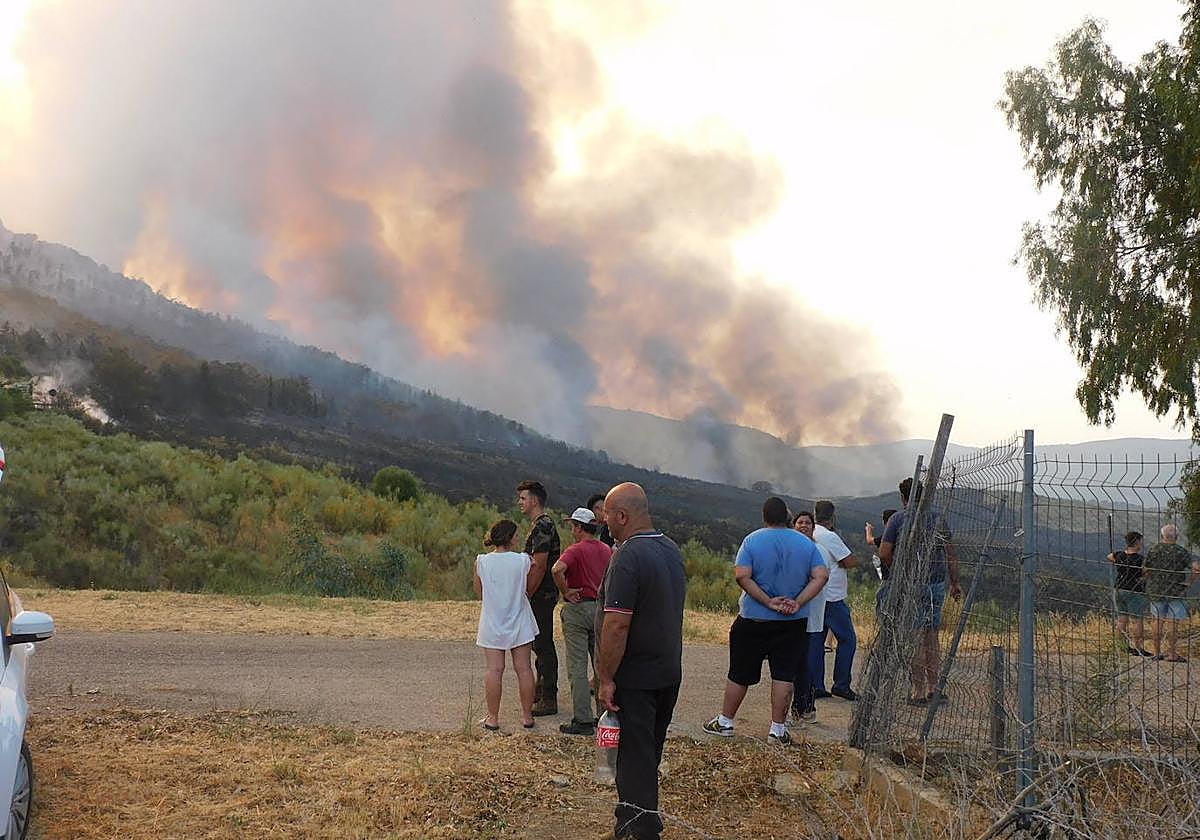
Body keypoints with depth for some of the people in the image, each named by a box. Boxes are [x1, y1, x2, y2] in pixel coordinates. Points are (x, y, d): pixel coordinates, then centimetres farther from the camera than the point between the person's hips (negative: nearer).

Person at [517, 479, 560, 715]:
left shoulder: (542, 527, -18)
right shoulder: (542, 524, 15)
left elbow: (540, 566, -23)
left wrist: (527, 596, -19)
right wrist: (528, 595, 21)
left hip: (541, 596, -10)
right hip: (542, 595, 10)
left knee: (543, 645, -5)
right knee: (541, 644, 18)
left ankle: (549, 700, -1)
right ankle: (541, 689, 28)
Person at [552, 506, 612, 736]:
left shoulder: (576, 550, -12)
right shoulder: (608, 550, 9)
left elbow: (557, 569, -29)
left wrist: (565, 592, -16)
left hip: (578, 607, -6)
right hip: (602, 610, 6)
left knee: (577, 667, -2)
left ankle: (583, 721, -3)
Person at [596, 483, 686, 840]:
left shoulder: (628, 558, -21)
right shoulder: (672, 550, 7)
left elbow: (617, 625, -25)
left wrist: (606, 678, -18)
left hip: (635, 678, -9)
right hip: (670, 672, 9)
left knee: (636, 759, 1)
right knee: (649, 752, 20)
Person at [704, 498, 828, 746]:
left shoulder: (752, 540, -6)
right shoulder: (806, 543, 1)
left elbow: (742, 576, -17)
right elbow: (821, 576, -7)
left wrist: (768, 602, -15)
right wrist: (797, 603, -12)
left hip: (753, 621, -2)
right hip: (793, 622, 2)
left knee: (740, 674, 8)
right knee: (784, 674, 6)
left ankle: (725, 722, 19)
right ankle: (777, 729, 7)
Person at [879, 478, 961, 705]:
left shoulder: (898, 518, -2)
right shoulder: (938, 518, 11)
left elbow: (884, 554, -5)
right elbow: (952, 553, 12)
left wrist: (896, 571, 13)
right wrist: (955, 583, 18)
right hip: (937, 583, 5)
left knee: (914, 639, -3)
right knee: (931, 637, 12)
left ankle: (918, 691, -3)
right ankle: (933, 689, 13)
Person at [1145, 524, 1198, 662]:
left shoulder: (1152, 550, 0)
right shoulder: (1181, 552, -8)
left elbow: (1146, 571, 4)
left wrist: (1149, 587, 17)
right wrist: (1189, 582, -5)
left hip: (1156, 591, 3)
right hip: (1176, 591, -3)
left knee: (1158, 622, 11)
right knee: (1173, 623, 1)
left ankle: (1157, 653, 15)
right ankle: (1172, 654, 4)